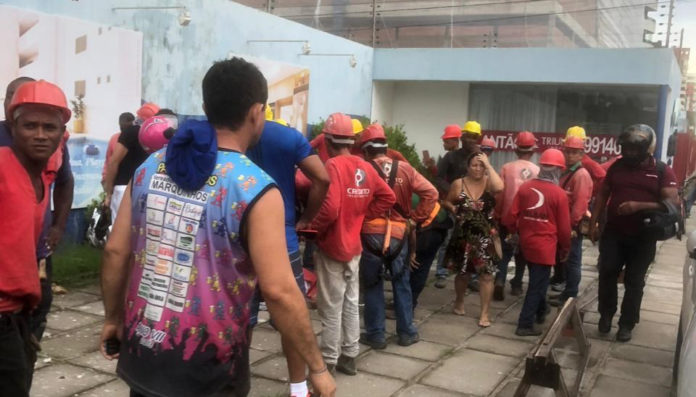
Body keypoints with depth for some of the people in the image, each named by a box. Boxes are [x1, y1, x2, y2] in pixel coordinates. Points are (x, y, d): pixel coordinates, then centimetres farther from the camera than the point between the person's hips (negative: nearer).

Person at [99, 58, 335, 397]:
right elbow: (279, 291, -21)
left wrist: (112, 318, 17)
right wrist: (317, 367, -11)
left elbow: (115, 252, 3)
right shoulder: (255, 189, -17)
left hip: (141, 355, 5)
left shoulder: (150, 167, 0)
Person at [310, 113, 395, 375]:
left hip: (332, 246, -7)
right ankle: (349, 356, 26)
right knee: (351, 303, 16)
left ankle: (328, 361, 13)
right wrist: (363, 214, 9)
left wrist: (314, 227, -12)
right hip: (354, 245, 7)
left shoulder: (332, 165, -19)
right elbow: (387, 197, 9)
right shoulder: (365, 167, 4)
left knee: (331, 308, 3)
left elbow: (330, 207, -28)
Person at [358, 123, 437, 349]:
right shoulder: (404, 169, 3)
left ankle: (375, 335, 16)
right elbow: (431, 193, -3)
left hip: (370, 235, -2)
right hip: (399, 235, 2)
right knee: (401, 284, 16)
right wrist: (414, 221, 1)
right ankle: (407, 332, 23)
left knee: (372, 286, 11)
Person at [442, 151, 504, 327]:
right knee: (463, 272, 16)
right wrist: (453, 209, -11)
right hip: (463, 235, 1)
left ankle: (484, 313, 8)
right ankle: (459, 302, 41)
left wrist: (488, 165, -22)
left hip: (486, 235, -1)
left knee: (487, 274, -2)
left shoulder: (489, 182, -6)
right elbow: (446, 202, 9)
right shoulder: (458, 183, -3)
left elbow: (499, 187, -29)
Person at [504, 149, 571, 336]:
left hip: (526, 242, 5)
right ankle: (525, 324, 5)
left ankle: (541, 311, 42)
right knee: (538, 284, 4)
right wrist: (565, 247, 8)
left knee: (537, 279, 25)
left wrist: (513, 232, 20)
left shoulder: (525, 187, -3)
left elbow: (512, 215, 2)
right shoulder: (559, 194, -13)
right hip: (545, 245, -5)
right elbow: (564, 226, -8)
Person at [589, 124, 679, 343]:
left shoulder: (662, 171, -5)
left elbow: (672, 202, -12)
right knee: (607, 273, 0)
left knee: (634, 281, 5)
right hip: (613, 232, 2)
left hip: (643, 237, -2)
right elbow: (602, 195, 9)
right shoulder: (617, 166, 4)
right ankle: (605, 314, 20)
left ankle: (627, 324, 16)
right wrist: (593, 223, 2)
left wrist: (639, 206, -24)